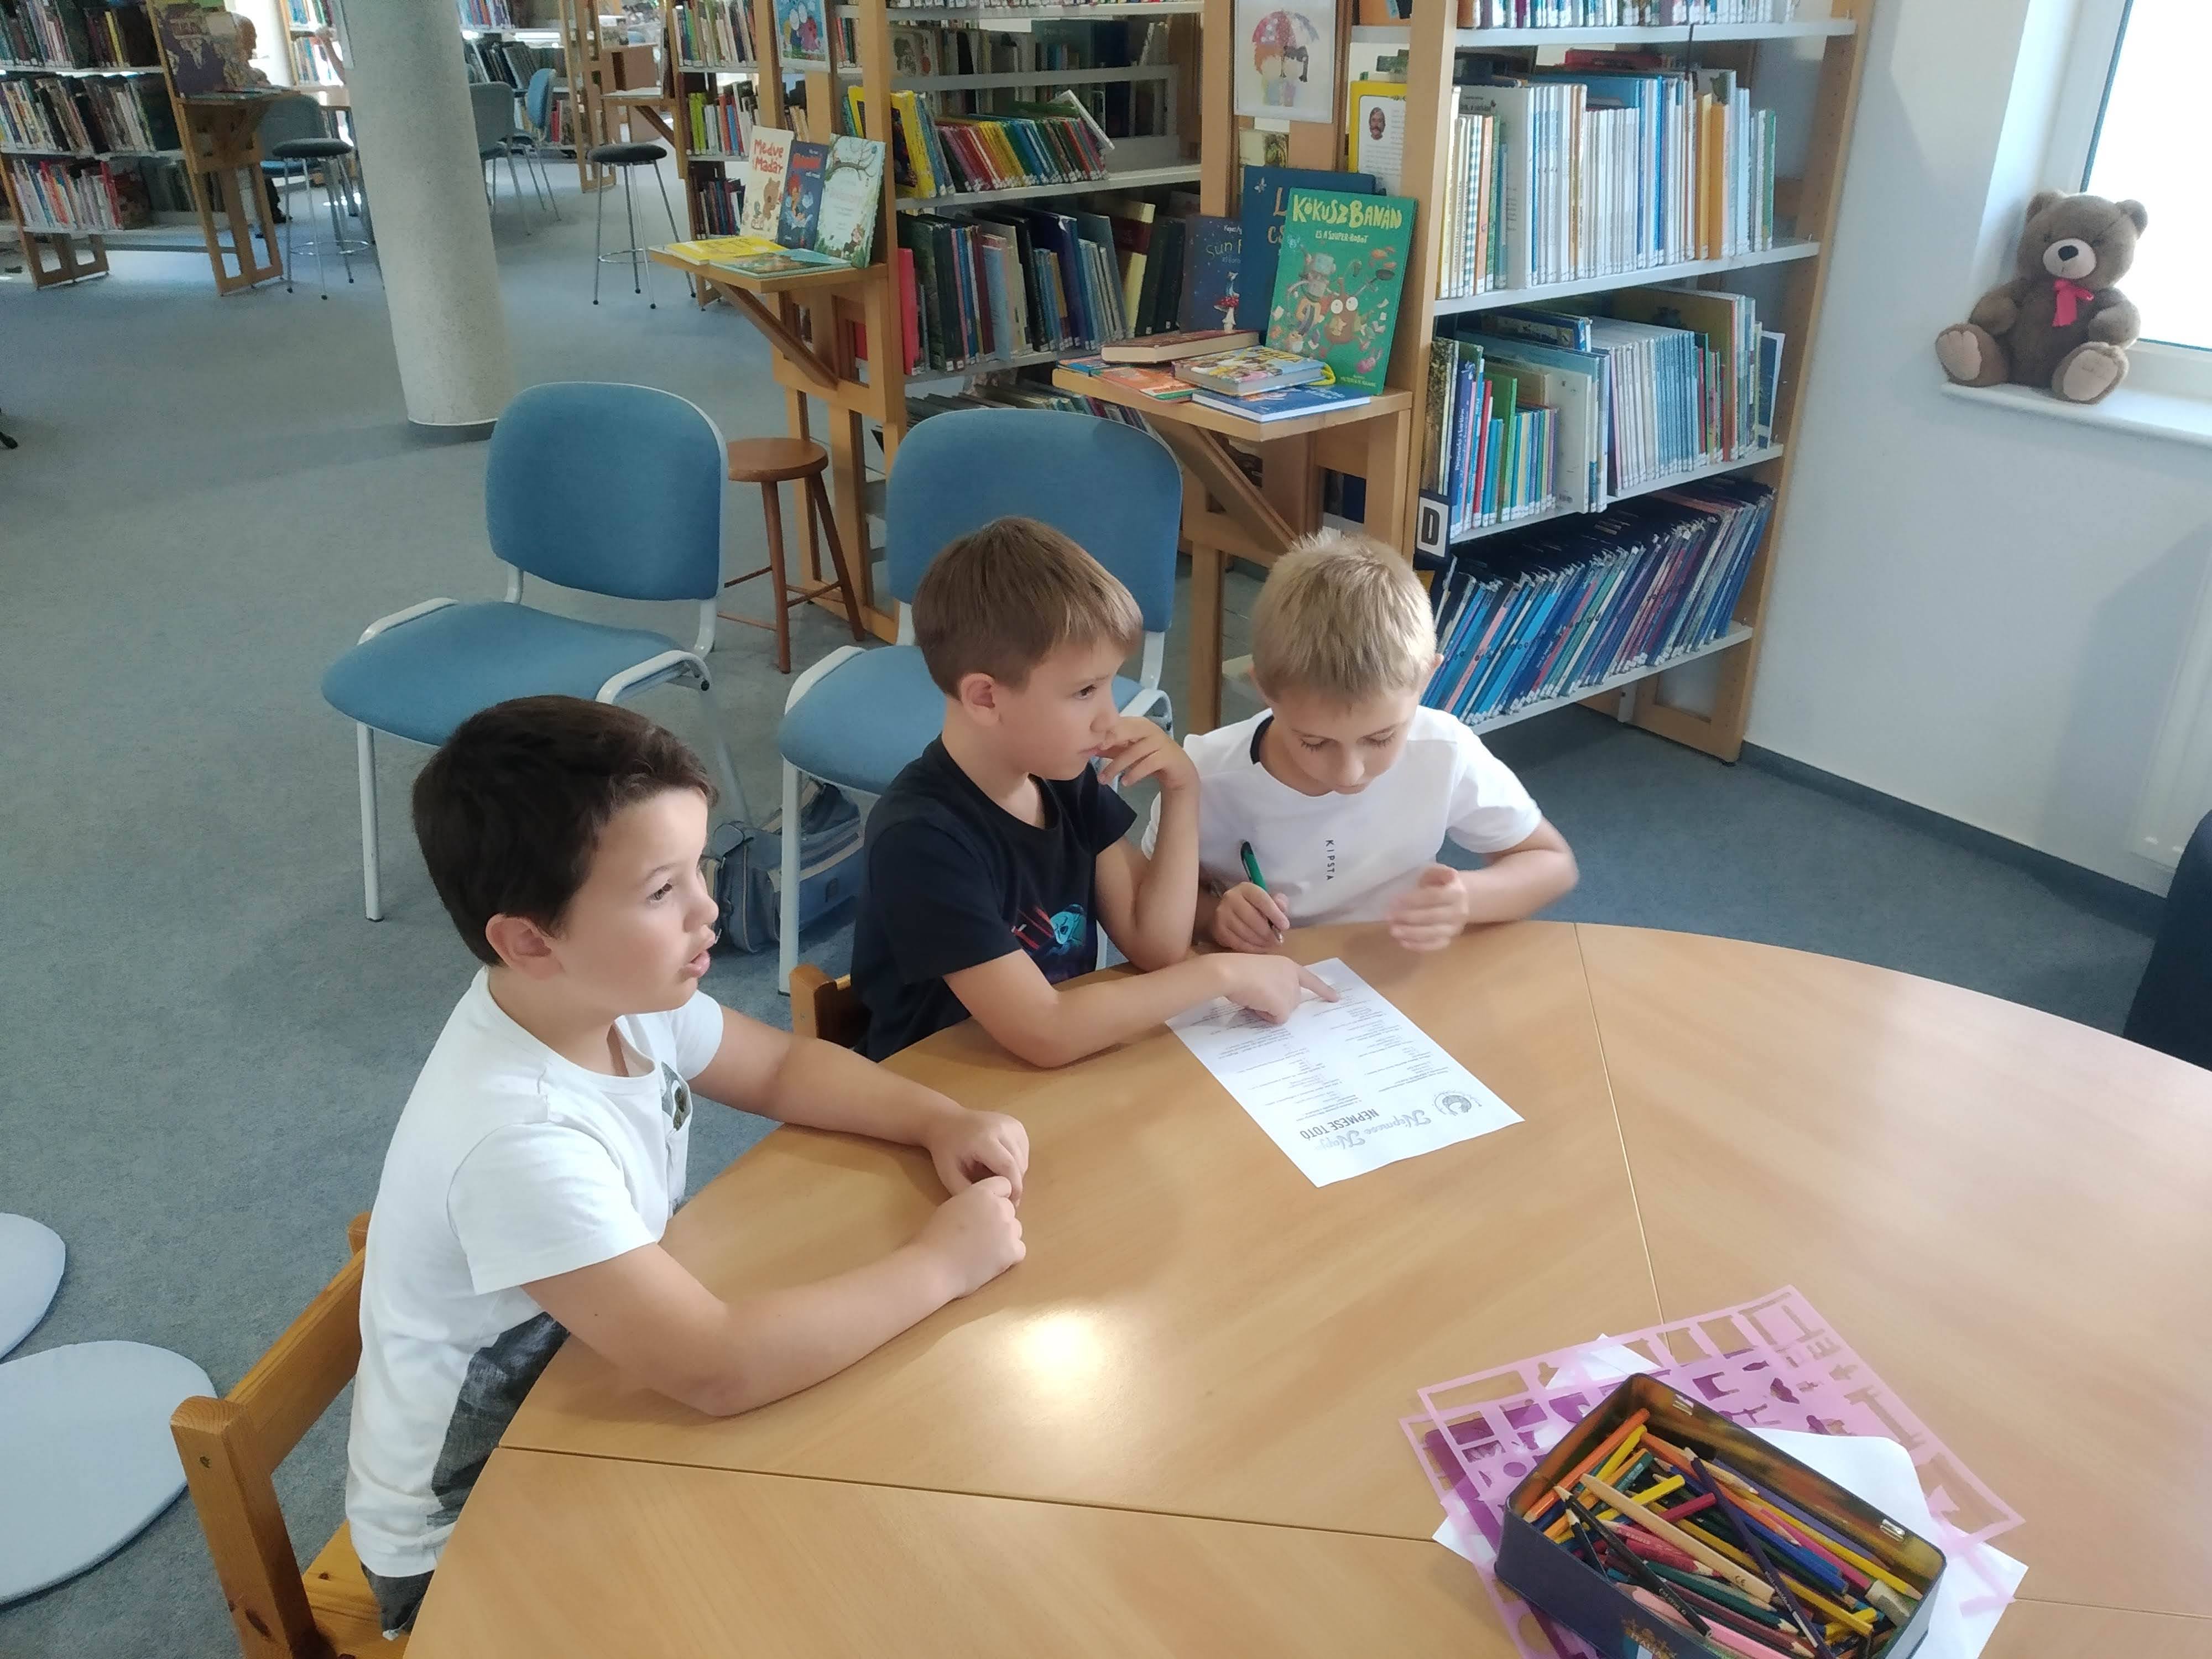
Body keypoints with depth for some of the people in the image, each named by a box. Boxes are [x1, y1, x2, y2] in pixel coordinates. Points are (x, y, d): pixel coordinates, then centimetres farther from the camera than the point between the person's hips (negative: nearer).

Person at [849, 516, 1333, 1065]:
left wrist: (1182, 791, -10)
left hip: (1065, 1076, 6)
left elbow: (1156, 945, -2)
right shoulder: (919, 838, -23)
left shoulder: (1068, 781, -2)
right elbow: (1045, 1035, -27)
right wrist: (1222, 973, -20)